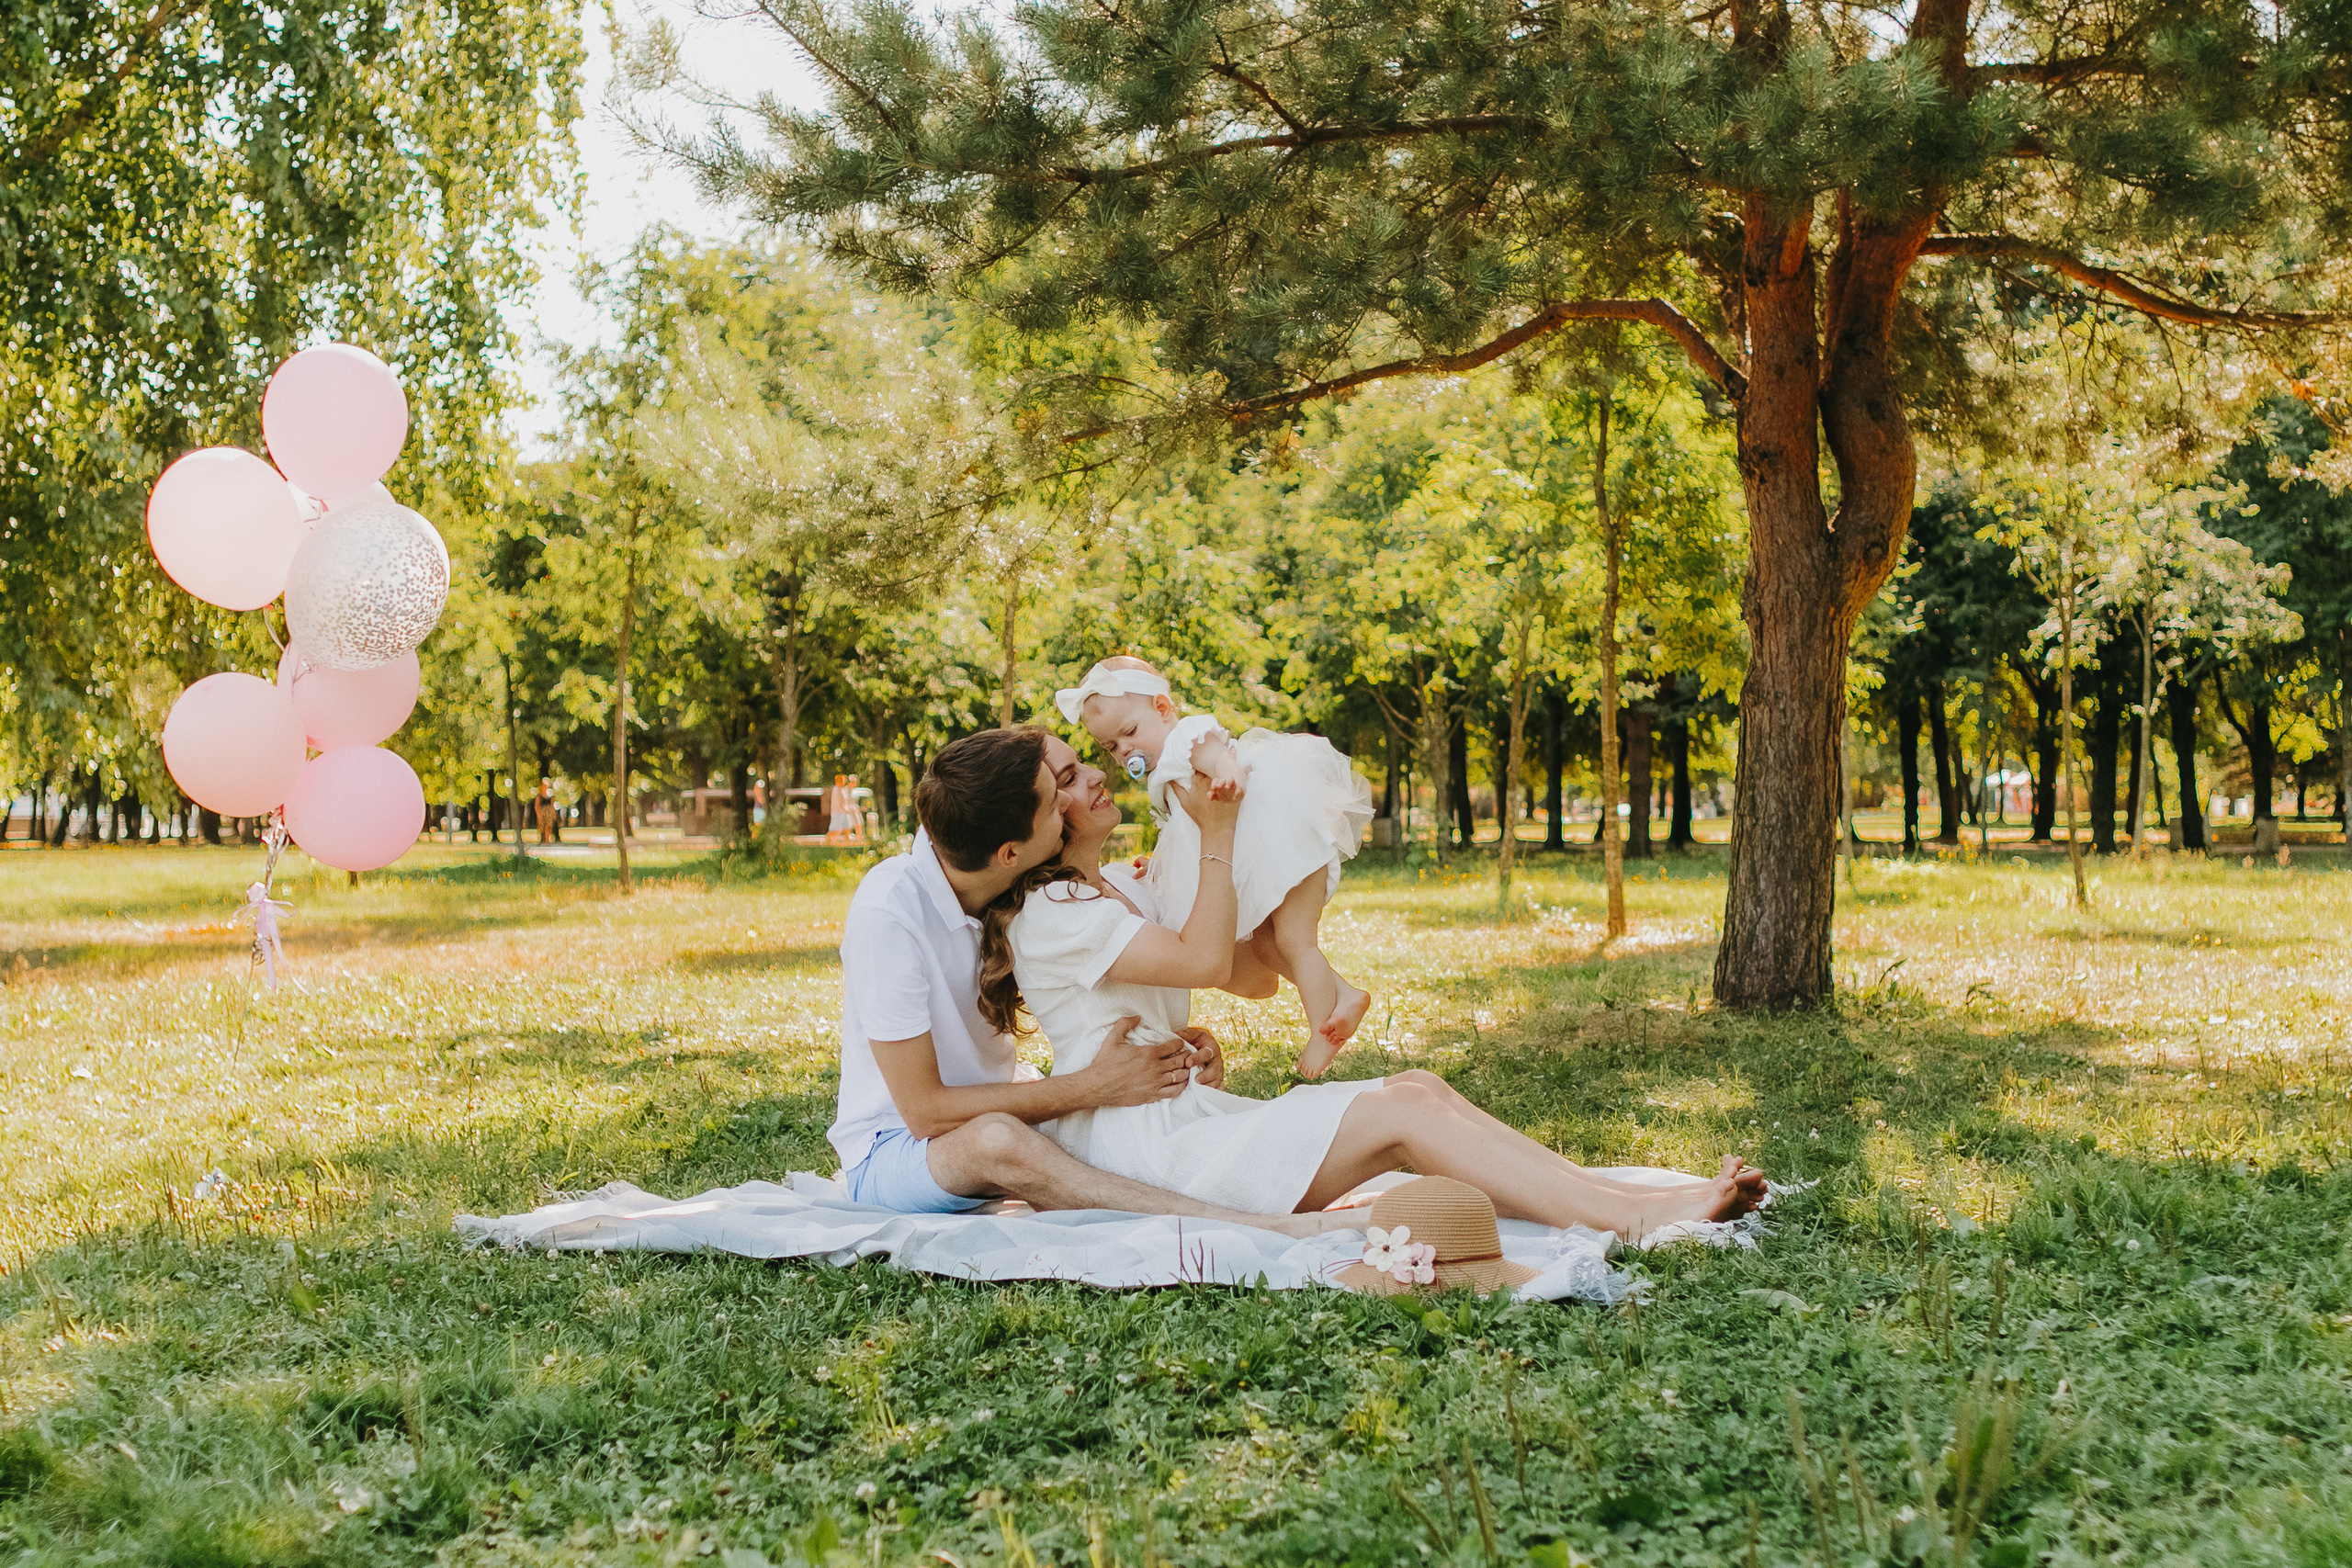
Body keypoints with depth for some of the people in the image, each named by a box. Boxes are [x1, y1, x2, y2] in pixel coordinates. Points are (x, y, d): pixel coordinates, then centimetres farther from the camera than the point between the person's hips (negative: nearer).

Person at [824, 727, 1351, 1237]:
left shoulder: (1025, 887, -7)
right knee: (996, 1140, -38)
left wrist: (1172, 1041, -13)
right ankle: (1250, 1226, -41)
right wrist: (1091, 1087, -26)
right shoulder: (888, 912, -27)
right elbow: (924, 1110, -26)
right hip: (892, 1147, -8)